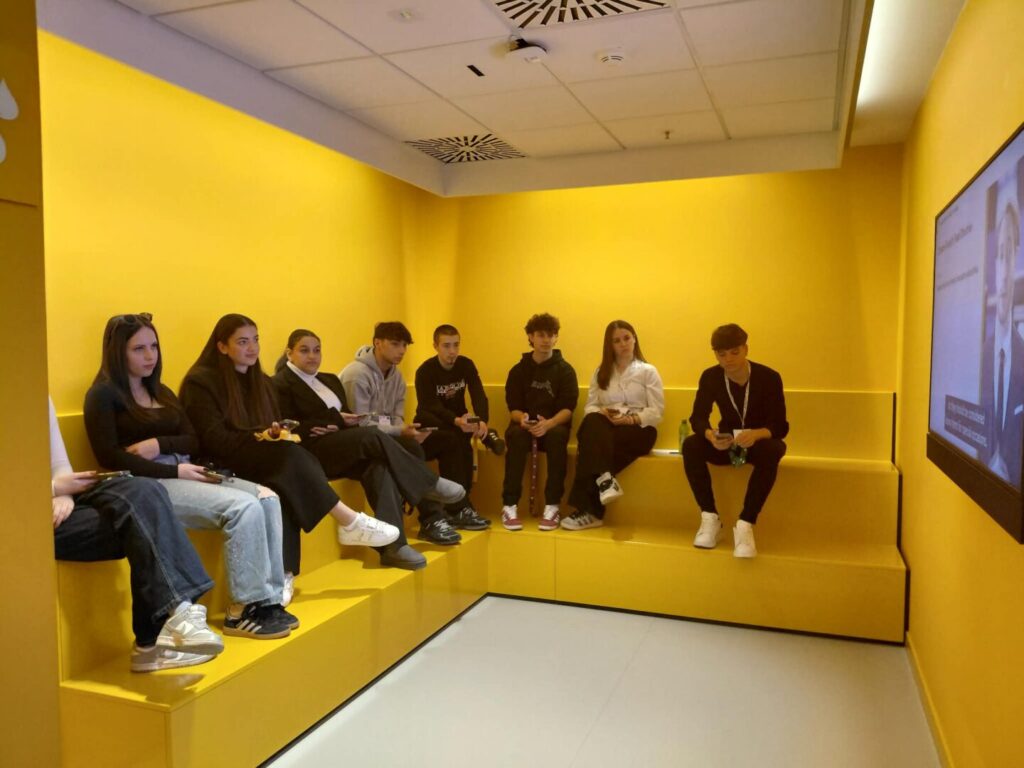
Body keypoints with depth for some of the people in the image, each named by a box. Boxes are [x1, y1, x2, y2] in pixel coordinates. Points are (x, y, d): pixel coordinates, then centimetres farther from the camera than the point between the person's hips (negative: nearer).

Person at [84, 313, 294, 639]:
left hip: (183, 475, 7)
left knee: (268, 499, -17)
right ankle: (245, 609, -19)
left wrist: (159, 445, -8)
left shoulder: (161, 392, 22)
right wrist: (174, 470, -16)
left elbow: (193, 441, 13)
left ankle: (269, 600, -17)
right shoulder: (104, 394, 1)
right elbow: (111, 457, -10)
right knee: (244, 507, -28)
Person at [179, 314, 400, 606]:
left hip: (265, 461, 6)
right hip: (226, 466, -6)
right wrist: (259, 437, -24)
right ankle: (350, 522, -27)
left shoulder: (261, 380, 19)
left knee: (286, 485, -32)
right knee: (289, 455, -32)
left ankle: (283, 572, -37)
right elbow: (212, 439, -13)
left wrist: (279, 434, -7)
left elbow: (276, 424, 17)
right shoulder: (201, 382, -4)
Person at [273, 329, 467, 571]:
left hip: (341, 449, 7)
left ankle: (393, 545, -36)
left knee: (379, 466, -28)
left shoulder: (330, 380, 23)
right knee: (373, 435, -29)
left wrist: (334, 425, -5)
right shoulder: (281, 383, 0)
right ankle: (430, 484, -18)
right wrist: (336, 420, -13)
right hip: (312, 453, -7)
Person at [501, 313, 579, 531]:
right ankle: (509, 505, -32)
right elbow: (513, 407, 1)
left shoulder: (565, 370, 4)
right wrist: (522, 419, -24)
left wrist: (548, 423, -27)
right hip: (525, 426, 1)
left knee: (557, 436, -36)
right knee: (515, 435, -34)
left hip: (554, 425, -1)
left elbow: (568, 408, -7)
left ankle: (552, 506, -30)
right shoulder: (518, 370, 8)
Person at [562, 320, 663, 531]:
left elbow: (656, 411, -2)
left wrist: (631, 419, -19)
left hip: (638, 430, -3)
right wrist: (602, 413, -15)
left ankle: (589, 510, -36)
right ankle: (604, 479, -46)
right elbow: (590, 407, 9)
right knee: (593, 423, -36)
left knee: (594, 442, -34)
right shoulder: (600, 372, 19)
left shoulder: (648, 371, 8)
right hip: (604, 429, 3)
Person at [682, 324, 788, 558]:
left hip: (758, 442, -2)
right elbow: (698, 417, -10)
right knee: (690, 445, -28)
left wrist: (757, 434, -43)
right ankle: (710, 517, -23)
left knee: (773, 450, -38)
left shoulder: (769, 377, -17)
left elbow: (781, 426, -20)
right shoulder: (710, 377, -9)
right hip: (726, 442, 2)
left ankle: (745, 524, -36)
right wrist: (710, 435, -35)